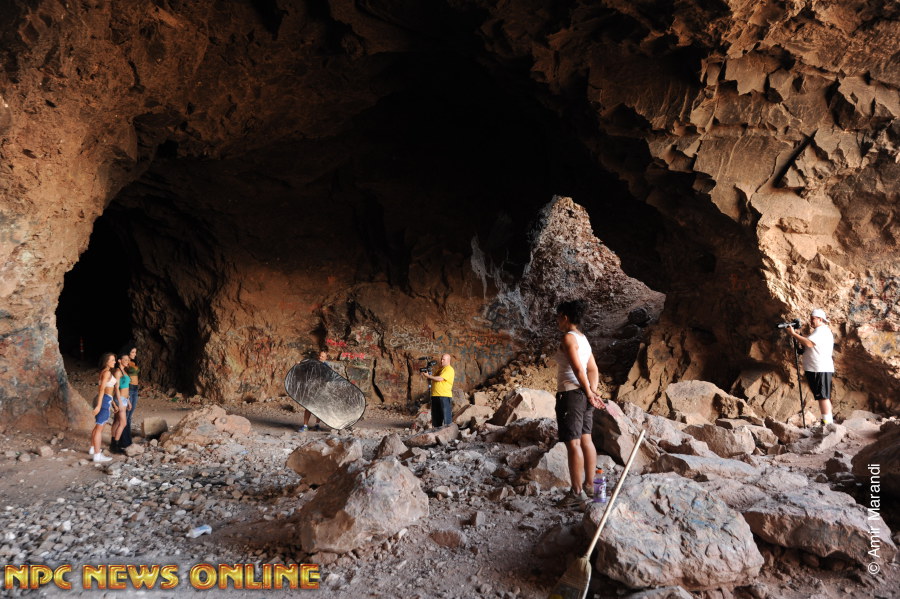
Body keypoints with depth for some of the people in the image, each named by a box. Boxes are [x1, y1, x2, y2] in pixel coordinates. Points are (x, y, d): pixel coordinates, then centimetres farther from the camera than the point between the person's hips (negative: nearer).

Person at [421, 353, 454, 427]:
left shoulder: (449, 369, -6)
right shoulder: (440, 369, 21)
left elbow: (440, 379, -17)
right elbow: (433, 378, 21)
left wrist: (428, 376, -10)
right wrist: (427, 374, 1)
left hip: (445, 396, -8)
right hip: (435, 396, 8)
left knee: (446, 415, -8)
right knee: (436, 415, 10)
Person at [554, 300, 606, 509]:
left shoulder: (568, 338, -11)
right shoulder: (583, 339, 16)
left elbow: (577, 368, -19)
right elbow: (594, 370, 13)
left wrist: (589, 393, -13)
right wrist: (592, 392, 6)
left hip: (570, 393, -10)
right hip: (583, 394, 10)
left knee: (573, 443, -6)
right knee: (585, 440, 14)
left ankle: (577, 493, -2)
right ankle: (589, 486, 22)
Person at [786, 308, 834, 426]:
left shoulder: (821, 330, -11)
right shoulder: (820, 331, 23)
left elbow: (809, 343, -24)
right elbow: (810, 345, 20)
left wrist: (793, 334, -18)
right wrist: (797, 338, 6)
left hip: (820, 370, -11)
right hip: (818, 369, 11)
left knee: (822, 396, -11)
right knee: (822, 396, 12)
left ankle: (827, 422, -12)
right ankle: (829, 421, 17)